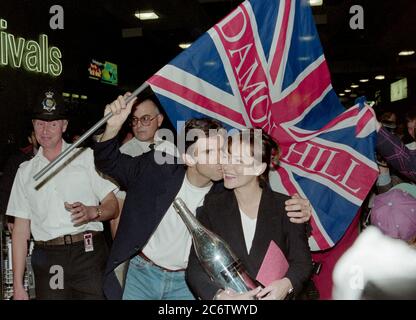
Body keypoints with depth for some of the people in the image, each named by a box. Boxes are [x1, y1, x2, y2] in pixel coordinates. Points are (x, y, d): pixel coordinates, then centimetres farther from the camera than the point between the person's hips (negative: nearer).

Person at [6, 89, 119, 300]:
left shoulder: (87, 157, 7)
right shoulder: (26, 171, 15)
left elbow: (113, 207, 4)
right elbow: (21, 229, 12)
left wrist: (91, 212, -18)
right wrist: (18, 285, 7)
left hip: (88, 253, -2)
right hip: (47, 260, 2)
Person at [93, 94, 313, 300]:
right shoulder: (158, 169, -14)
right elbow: (110, 163, -5)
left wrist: (297, 214, -27)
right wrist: (112, 128, -25)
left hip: (187, 282, 0)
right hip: (141, 272, 0)